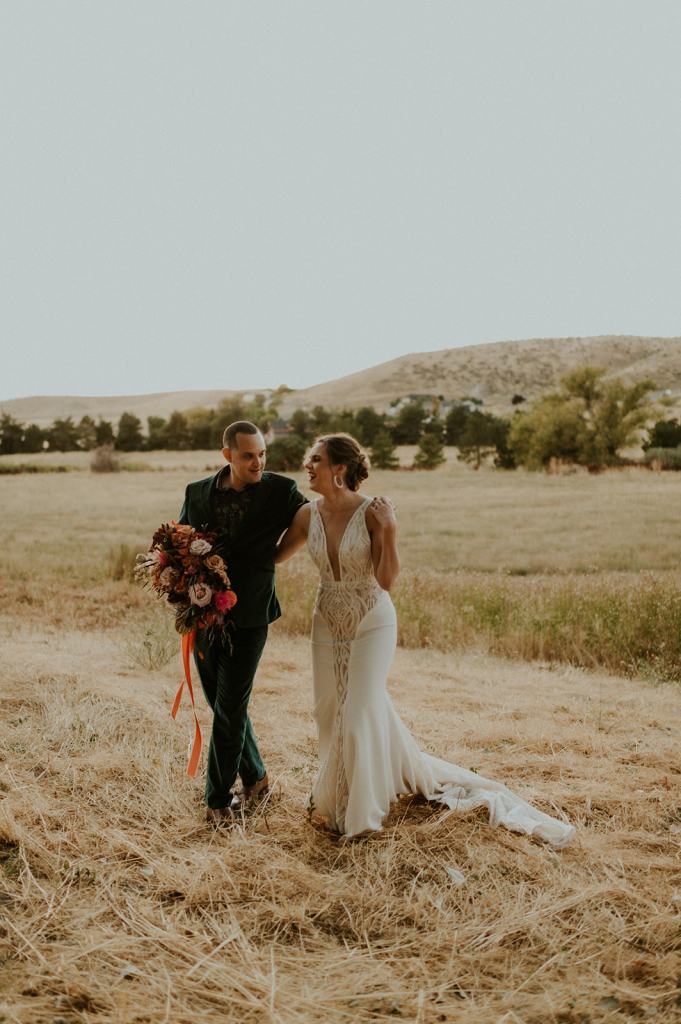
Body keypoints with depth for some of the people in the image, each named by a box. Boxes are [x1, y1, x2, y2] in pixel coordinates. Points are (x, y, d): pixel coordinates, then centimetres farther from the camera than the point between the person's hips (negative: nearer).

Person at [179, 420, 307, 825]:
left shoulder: (281, 490, -4)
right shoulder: (197, 493, 4)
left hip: (248, 616, -3)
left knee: (230, 708, -2)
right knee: (223, 705, 13)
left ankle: (219, 798, 14)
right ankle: (255, 777, 33)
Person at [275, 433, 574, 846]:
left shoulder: (372, 512, -20)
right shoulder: (307, 514, -7)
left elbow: (386, 580, -22)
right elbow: (275, 556, 7)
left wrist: (388, 530, -31)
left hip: (372, 622, -5)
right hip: (328, 623, 5)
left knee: (361, 712, -5)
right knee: (330, 711, 14)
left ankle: (360, 810, 18)